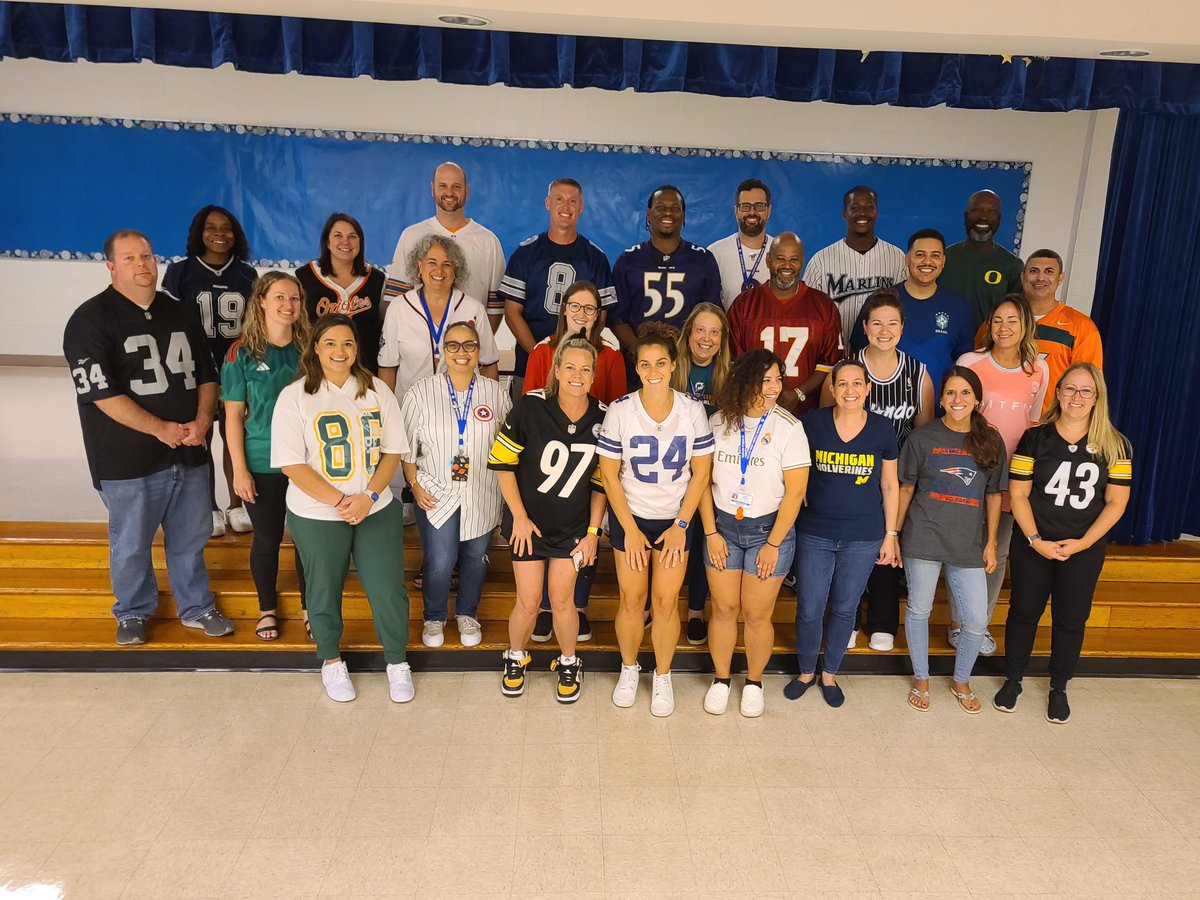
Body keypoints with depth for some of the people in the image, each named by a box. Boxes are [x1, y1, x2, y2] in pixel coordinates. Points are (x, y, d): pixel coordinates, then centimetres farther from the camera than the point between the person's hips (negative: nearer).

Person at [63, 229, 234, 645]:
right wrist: (162, 429, -15)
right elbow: (100, 393, -14)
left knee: (191, 539, 14)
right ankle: (133, 613, 32)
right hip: (128, 462, -4)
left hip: (189, 454, 4)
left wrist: (202, 420, -5)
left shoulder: (179, 315, 11)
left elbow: (206, 375, 13)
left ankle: (197, 608, 32)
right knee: (131, 545, 10)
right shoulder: (90, 320, -7)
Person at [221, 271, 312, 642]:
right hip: (263, 465, -2)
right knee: (267, 538, 11)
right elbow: (233, 415, -3)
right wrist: (240, 469, -7)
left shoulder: (310, 349, 1)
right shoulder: (243, 353, -5)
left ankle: (310, 607, 29)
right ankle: (267, 610, 32)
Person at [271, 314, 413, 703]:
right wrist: (338, 501, -18)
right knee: (324, 591, 13)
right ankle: (331, 661, 38)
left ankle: (398, 662, 25)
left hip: (377, 509, 2)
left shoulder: (377, 390, 2)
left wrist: (369, 496, -13)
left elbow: (393, 451, 1)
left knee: (389, 590, 2)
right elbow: (291, 464, -11)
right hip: (316, 515, -1)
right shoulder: (294, 396, -7)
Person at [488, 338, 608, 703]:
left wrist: (593, 531, 0)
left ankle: (568, 664, 31)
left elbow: (601, 481, 1)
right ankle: (516, 659, 34)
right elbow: (502, 462, -10)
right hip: (529, 522, -1)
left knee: (561, 600, 4)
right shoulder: (531, 406, -17)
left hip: (574, 526, 1)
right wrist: (520, 516, -10)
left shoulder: (602, 418, -9)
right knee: (528, 602, 4)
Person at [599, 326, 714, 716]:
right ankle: (628, 669, 31)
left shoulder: (692, 411, -9)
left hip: (675, 519, 0)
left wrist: (681, 526, -6)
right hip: (630, 517, 0)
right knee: (632, 599, 6)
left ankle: (662, 677, 25)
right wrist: (630, 530, -7)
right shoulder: (619, 411, -11)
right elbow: (609, 474, -6)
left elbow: (701, 472, -2)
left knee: (666, 601, 3)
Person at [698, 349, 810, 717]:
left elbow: (795, 491, -10)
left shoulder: (787, 426, -11)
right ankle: (720, 680, 30)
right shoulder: (719, 421, -3)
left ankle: (754, 682, 29)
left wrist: (773, 544, -11)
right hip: (723, 526, 2)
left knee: (757, 614, 5)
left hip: (769, 528, -2)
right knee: (724, 608, 10)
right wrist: (711, 533, -4)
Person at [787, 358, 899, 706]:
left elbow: (890, 485, 4)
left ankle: (830, 674, 35)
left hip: (863, 537, 1)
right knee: (809, 609, 5)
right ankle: (806, 671, 30)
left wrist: (890, 534, 5)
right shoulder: (812, 422, -6)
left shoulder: (882, 429, -3)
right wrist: (802, 498, -4)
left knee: (844, 609, 13)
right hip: (815, 533, 0)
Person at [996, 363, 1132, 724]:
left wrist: (1082, 543, -13)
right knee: (1024, 612, 10)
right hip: (1033, 545, -1)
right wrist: (1036, 541, -14)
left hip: (1085, 549, 1)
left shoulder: (1115, 445, -3)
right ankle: (1012, 680, 28)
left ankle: (1058, 688, 29)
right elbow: (1018, 494, -5)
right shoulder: (1035, 438, -5)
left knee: (1071, 619, 10)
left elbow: (1116, 502, -3)